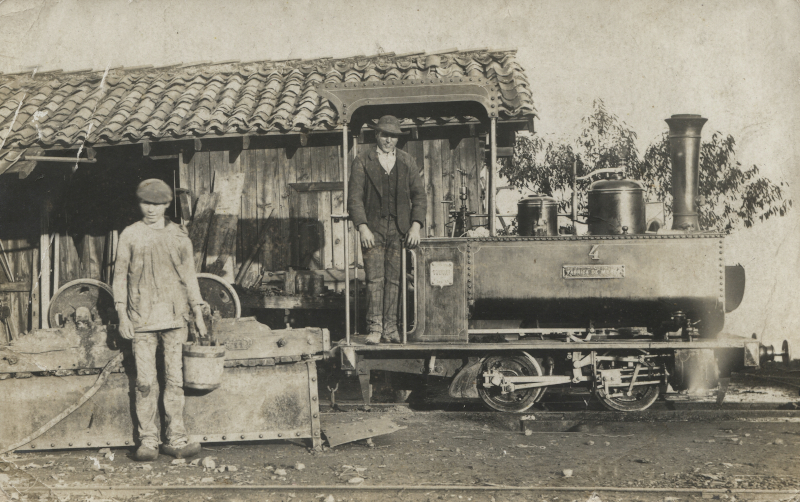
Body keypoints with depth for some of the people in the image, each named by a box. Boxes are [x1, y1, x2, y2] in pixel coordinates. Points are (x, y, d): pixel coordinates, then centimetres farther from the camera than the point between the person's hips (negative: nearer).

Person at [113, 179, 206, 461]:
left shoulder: (179, 236, 11)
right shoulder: (130, 236, 6)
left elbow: (189, 275, 15)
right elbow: (120, 276, 7)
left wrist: (198, 313, 11)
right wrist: (122, 316, 0)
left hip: (174, 316, 2)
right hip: (142, 318, -1)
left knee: (175, 380, 1)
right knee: (145, 382, -4)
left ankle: (176, 440, 6)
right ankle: (147, 441, 5)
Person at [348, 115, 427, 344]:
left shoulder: (407, 162, 13)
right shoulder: (362, 161, 5)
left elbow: (419, 195, 12)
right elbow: (354, 197, 0)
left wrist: (416, 226, 0)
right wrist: (362, 228, -11)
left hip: (399, 230, 2)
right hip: (373, 228, -2)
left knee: (394, 280, 0)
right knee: (375, 280, -7)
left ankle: (390, 329, 5)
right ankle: (375, 329, -3)